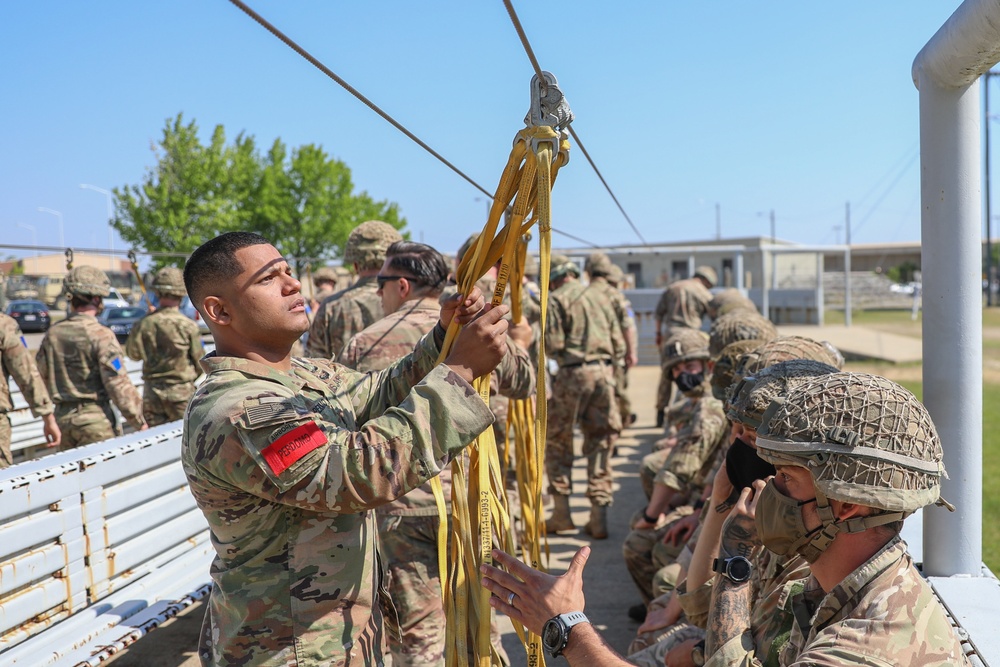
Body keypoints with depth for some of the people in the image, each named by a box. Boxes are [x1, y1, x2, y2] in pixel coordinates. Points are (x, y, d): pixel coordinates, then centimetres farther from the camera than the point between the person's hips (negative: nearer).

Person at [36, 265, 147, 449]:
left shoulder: (52, 334, 4)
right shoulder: (101, 335, -15)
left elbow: (40, 376, 11)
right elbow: (119, 385, -17)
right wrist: (139, 421, -9)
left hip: (62, 417, 6)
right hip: (95, 419, -6)